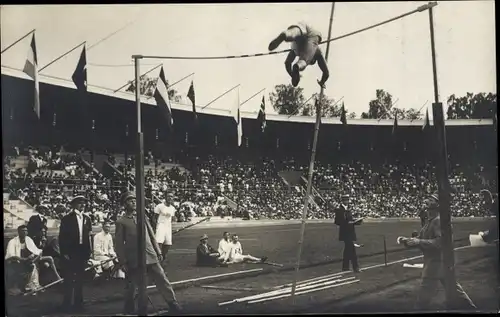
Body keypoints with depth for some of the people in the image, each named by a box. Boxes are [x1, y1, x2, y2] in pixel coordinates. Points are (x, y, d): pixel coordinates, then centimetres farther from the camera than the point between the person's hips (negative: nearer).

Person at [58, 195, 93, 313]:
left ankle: (78, 303, 18)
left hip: (82, 252, 4)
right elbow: (62, 237, -5)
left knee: (80, 279, 10)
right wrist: (64, 253, -11)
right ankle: (67, 303, 9)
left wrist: (89, 251, 3)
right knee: (69, 279, 0)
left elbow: (88, 236, 9)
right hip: (70, 252, -4)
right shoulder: (67, 218, -4)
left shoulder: (86, 218, 9)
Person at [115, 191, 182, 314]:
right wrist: (123, 262, -5)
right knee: (131, 286, 8)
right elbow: (118, 243, -1)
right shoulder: (121, 222, 0)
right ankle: (129, 309, 27)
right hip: (134, 260, -3)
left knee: (162, 280, 2)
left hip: (150, 256, 3)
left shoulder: (143, 217, 13)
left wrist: (158, 252, 10)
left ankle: (173, 303, 11)